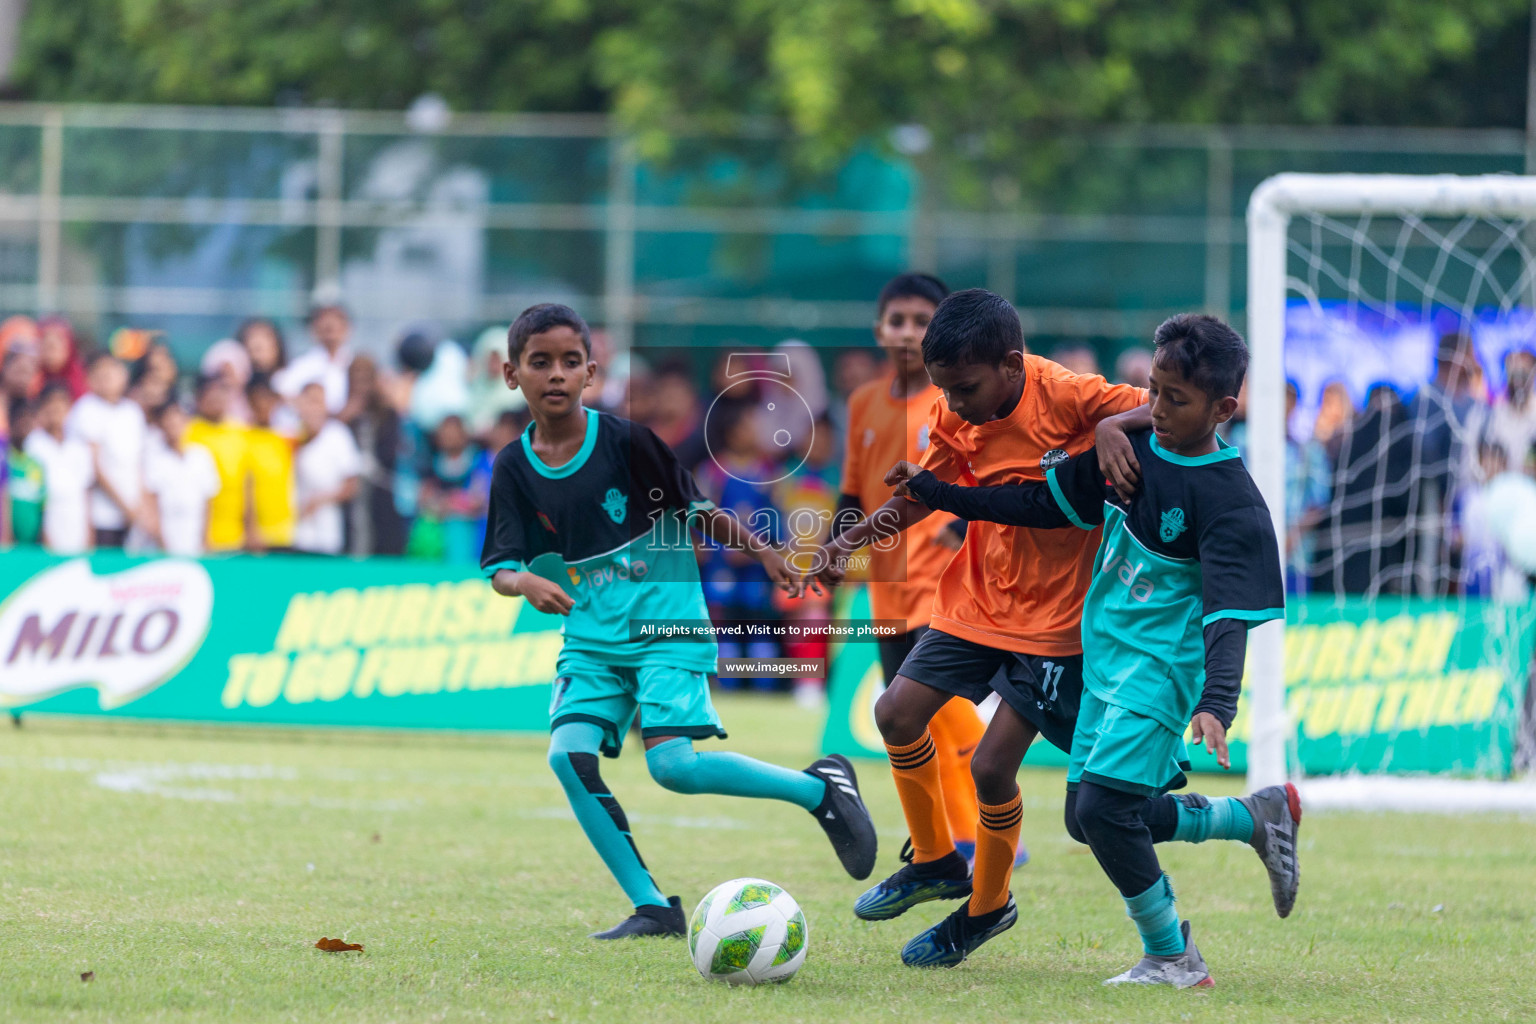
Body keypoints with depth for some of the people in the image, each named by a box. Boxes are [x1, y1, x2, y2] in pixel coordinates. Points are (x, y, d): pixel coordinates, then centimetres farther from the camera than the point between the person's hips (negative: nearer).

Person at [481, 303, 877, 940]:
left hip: (665, 624, -5)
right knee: (569, 754, -15)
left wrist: (761, 553, -1)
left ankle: (820, 787, 2)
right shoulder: (515, 468, 1)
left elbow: (698, 510, 1)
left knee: (672, 764, -20)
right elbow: (499, 567, -1)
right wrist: (526, 583, -22)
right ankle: (652, 906, -4)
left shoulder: (625, 441, -9)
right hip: (590, 637, 5)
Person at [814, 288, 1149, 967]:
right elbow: (922, 495, 10)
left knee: (991, 765, -8)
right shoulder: (955, 419, -4)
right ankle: (937, 862, 28)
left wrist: (1114, 426, -41)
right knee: (897, 713, 6)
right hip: (976, 602, 7)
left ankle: (988, 906, 17)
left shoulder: (1065, 397, -21)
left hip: (1053, 618, -7)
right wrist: (855, 536, -7)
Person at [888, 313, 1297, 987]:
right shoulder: (1129, 449, 3)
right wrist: (932, 492, 13)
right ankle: (1255, 817, 27)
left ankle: (1171, 956, -3)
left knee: (1103, 806, -20)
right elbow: (1045, 503, 14)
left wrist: (1216, 705, -38)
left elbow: (1229, 616, -24)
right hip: (1105, 656, 8)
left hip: (1162, 666, -8)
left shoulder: (1229, 501, -18)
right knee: (1086, 819, 12)